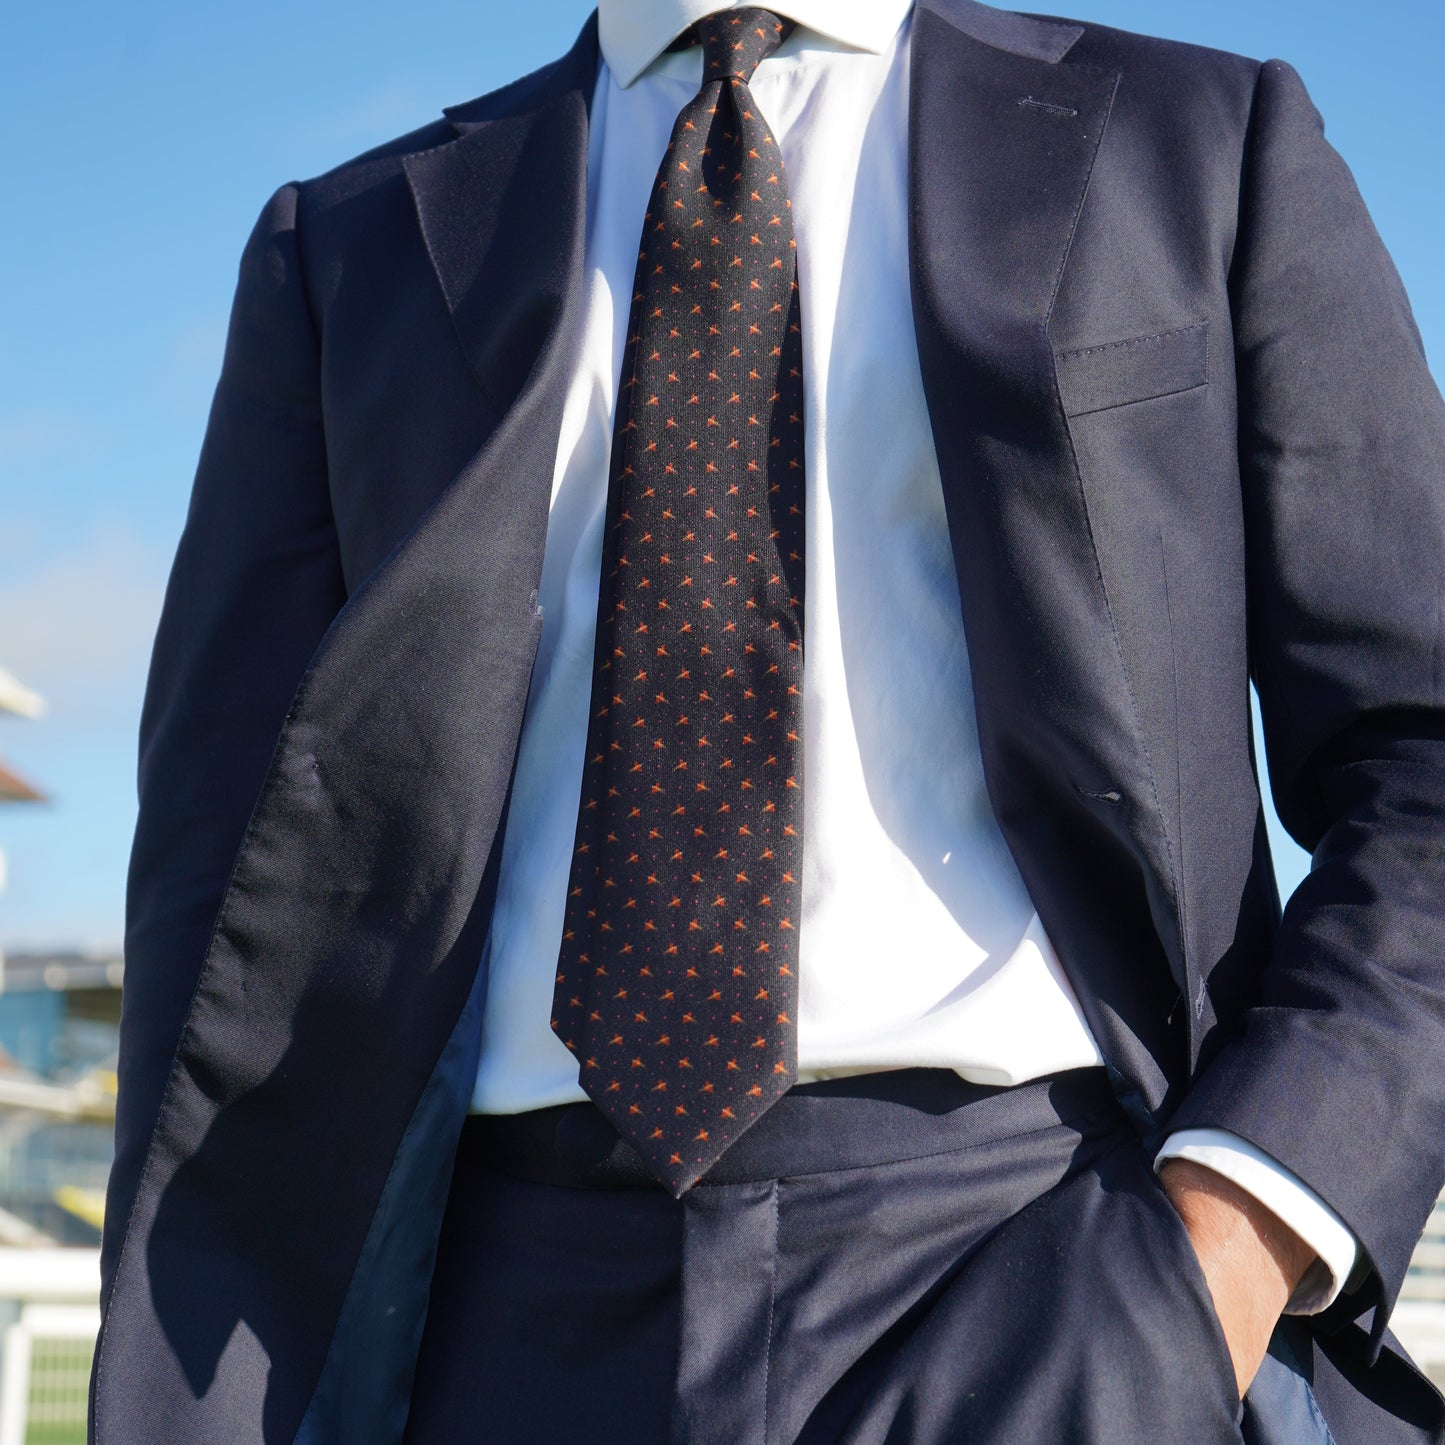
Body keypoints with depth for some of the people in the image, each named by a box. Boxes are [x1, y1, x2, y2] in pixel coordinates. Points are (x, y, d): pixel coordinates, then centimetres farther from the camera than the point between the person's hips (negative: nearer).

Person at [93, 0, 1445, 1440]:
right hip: (523, 1311, 2)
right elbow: (242, 859, 8)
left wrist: (1224, 1246, -12)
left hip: (1055, 1267, -1)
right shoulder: (349, 247, 13)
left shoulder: (1210, 150, 9)